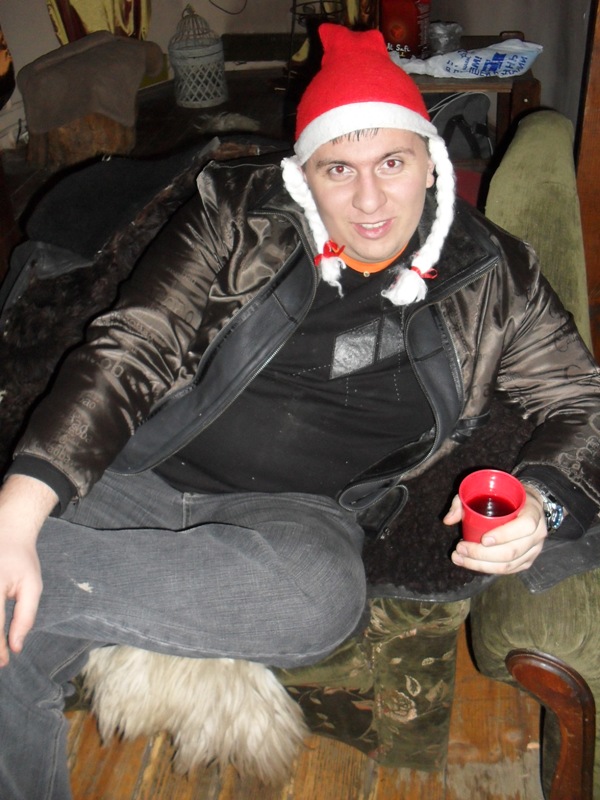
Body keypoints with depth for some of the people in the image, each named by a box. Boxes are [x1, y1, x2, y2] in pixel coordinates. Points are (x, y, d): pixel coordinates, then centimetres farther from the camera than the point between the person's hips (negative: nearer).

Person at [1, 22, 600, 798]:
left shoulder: (491, 277, 4)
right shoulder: (237, 216, 0)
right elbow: (131, 353, -7)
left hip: (300, 512, 1)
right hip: (142, 473, 0)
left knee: (321, 595, -37)